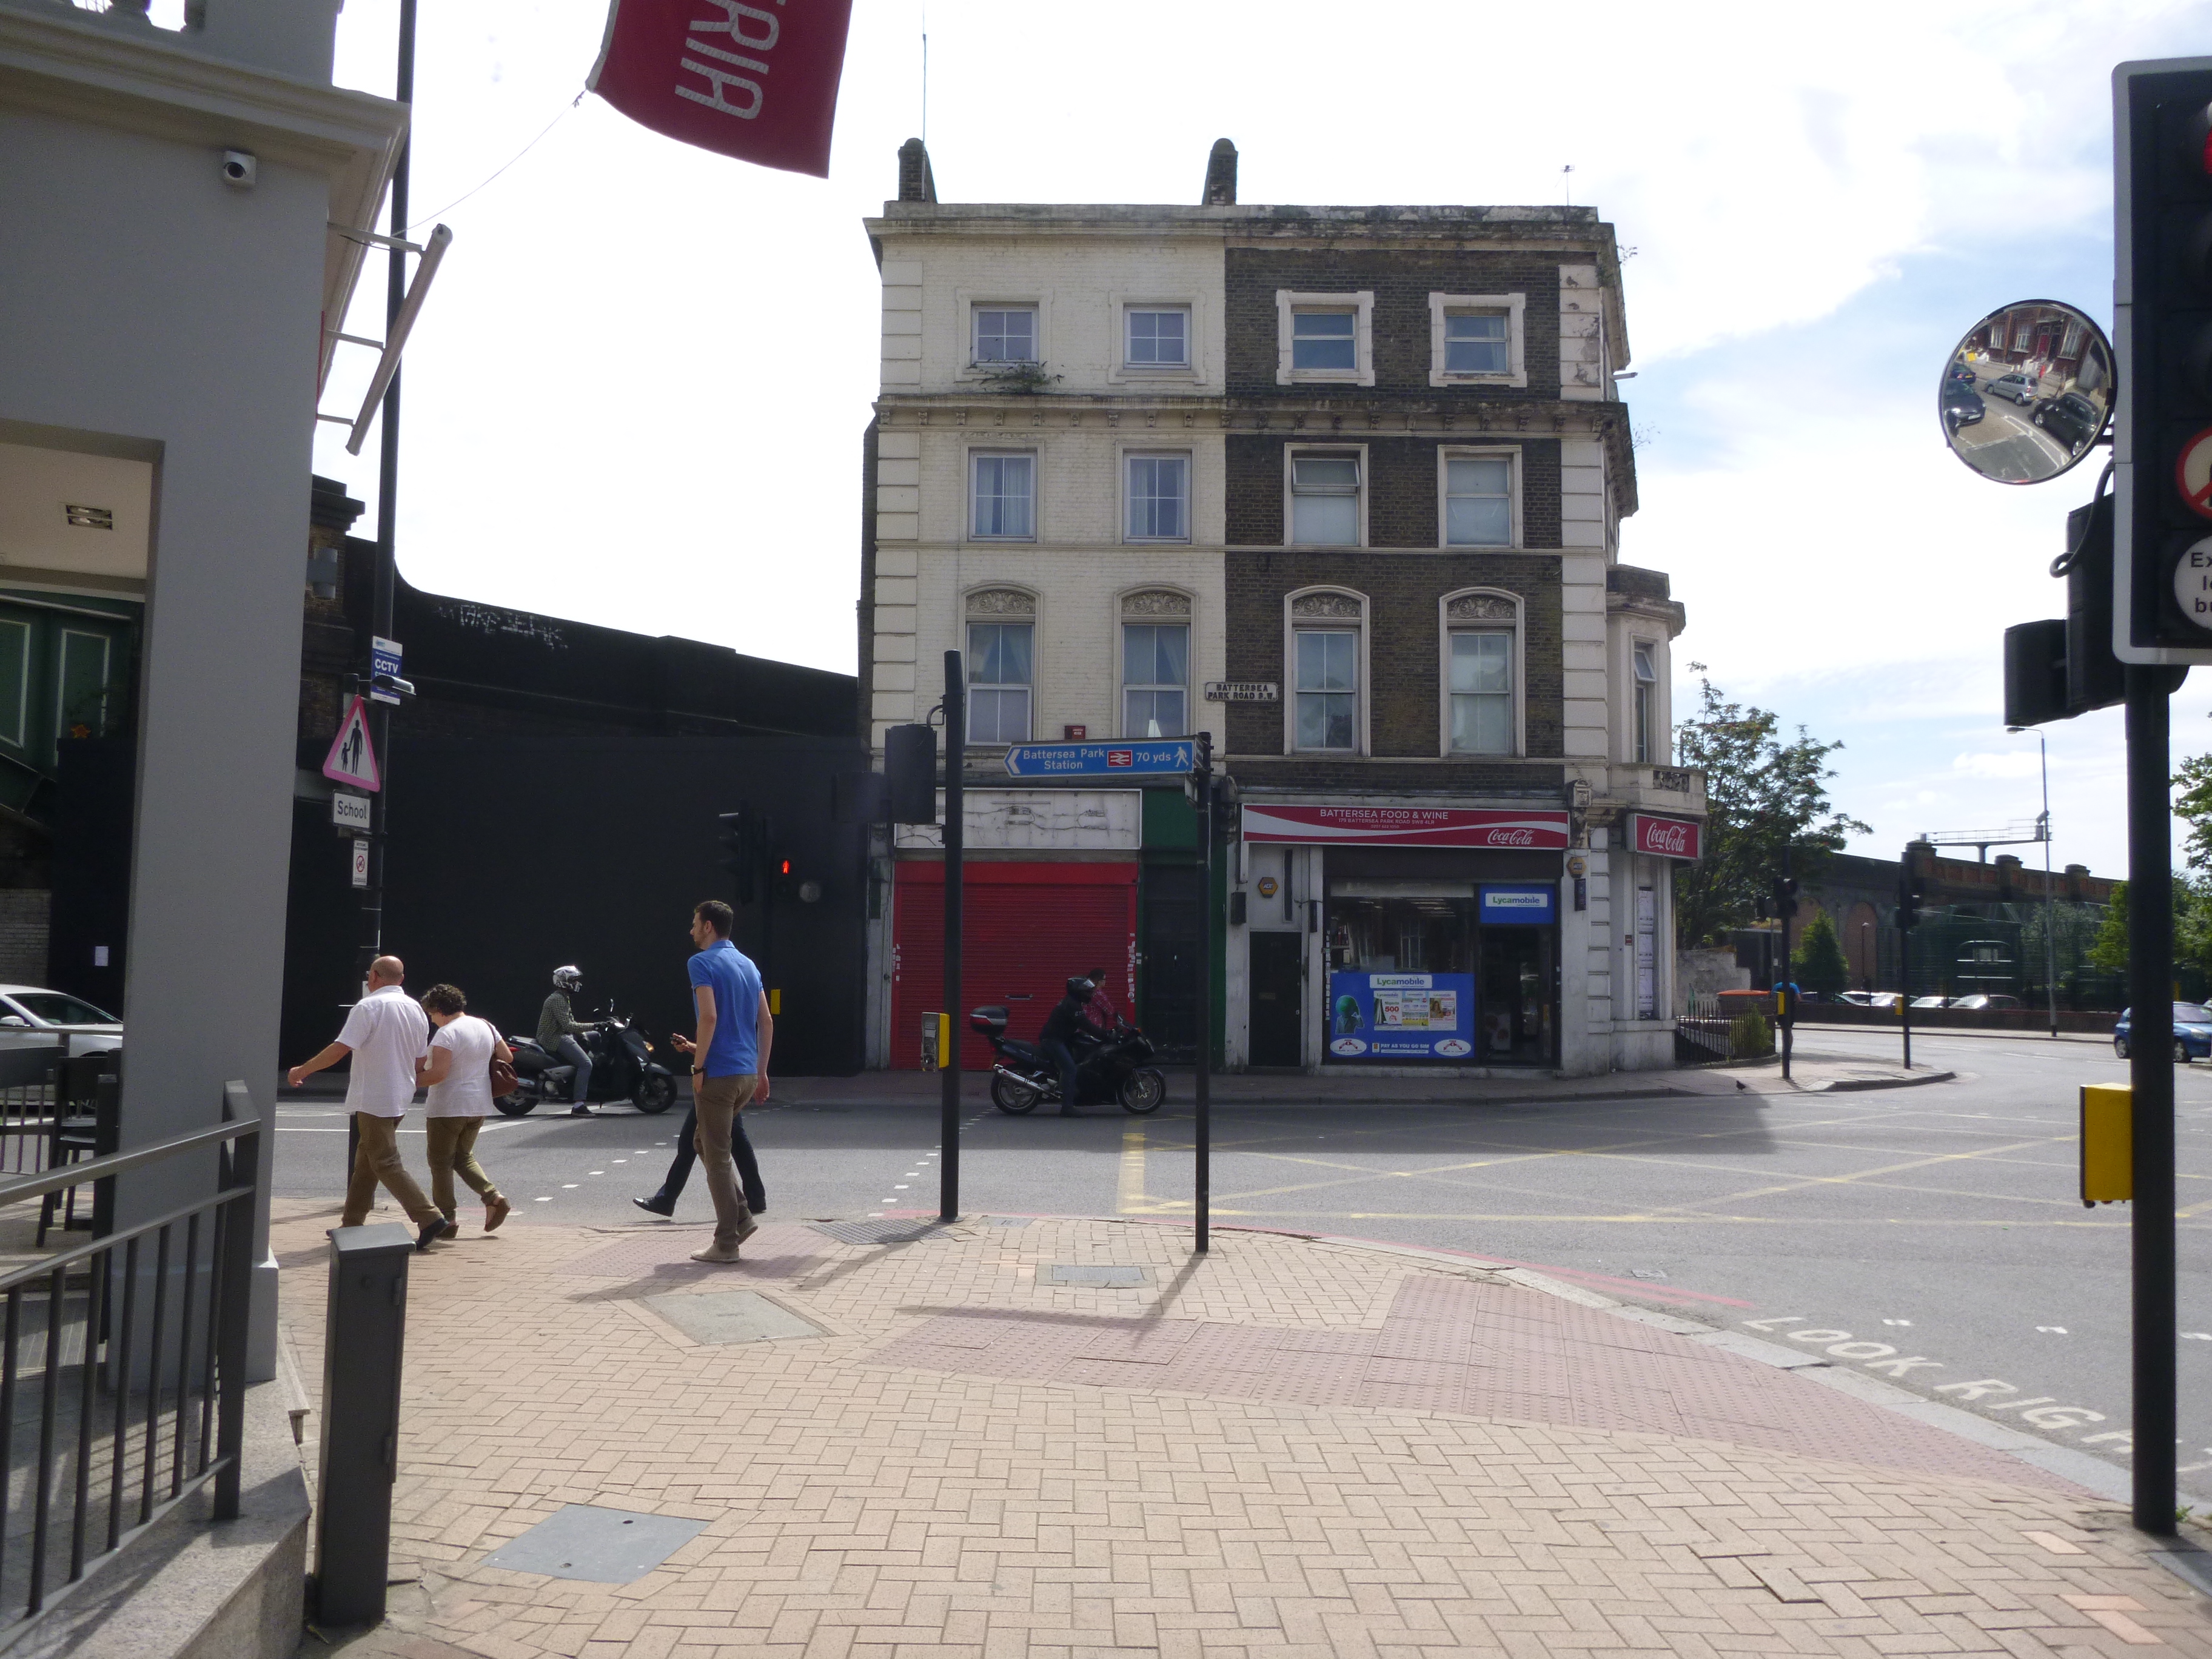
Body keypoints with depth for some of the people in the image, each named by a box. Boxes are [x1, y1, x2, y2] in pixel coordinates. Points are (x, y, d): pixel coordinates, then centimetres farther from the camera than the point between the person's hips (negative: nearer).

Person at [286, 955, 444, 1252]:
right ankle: (352, 1223, 21)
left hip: (374, 1099, -8)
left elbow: (340, 1049, -19)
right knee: (366, 1159, 16)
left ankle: (429, 1218, -14)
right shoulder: (416, 1010, 10)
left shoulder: (369, 1007, -13)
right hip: (401, 1098, 8)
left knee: (386, 1163, -6)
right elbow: (420, 1059, 14)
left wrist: (303, 1070, -8)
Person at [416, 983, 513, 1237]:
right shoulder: (485, 1027, 6)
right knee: (464, 1156, 21)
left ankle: (446, 1219, 7)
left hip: (448, 1108, -8)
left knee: (441, 1163, 5)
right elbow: (507, 1057, 13)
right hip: (479, 1105, 8)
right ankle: (494, 1197, 3)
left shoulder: (447, 1034, -18)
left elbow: (437, 1074, -24)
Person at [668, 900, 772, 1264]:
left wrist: (698, 1067, -14)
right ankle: (742, 1217, 14)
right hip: (747, 1074, 8)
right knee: (705, 1141, 22)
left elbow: (709, 1017, -21)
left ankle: (726, 1244, 4)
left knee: (717, 1155, 0)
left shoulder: (702, 963, -9)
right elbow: (767, 1021, 13)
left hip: (718, 1073, -8)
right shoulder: (748, 965, 14)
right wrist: (761, 1072, 17)